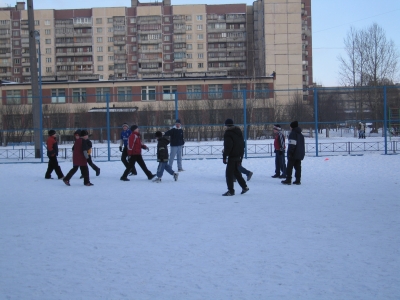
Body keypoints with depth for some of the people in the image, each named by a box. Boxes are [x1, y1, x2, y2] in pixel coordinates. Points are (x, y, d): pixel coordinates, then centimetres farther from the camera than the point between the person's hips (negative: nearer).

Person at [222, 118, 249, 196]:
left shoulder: (228, 133, -14)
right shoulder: (239, 131, 13)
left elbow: (228, 146, -21)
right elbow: (243, 144, 18)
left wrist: (224, 157, -16)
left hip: (232, 157, -9)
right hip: (239, 156, 9)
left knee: (229, 173, -3)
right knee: (236, 172, 21)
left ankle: (231, 191, -4)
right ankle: (244, 186, 21)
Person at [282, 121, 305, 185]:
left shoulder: (292, 133, -10)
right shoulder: (300, 134, 18)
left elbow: (292, 144, -18)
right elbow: (303, 145, 22)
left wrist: (290, 153, -18)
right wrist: (302, 153, 26)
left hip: (293, 154, -8)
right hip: (300, 154, 8)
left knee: (289, 167, -3)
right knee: (298, 167, 8)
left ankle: (288, 180, -4)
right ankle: (298, 180, 6)